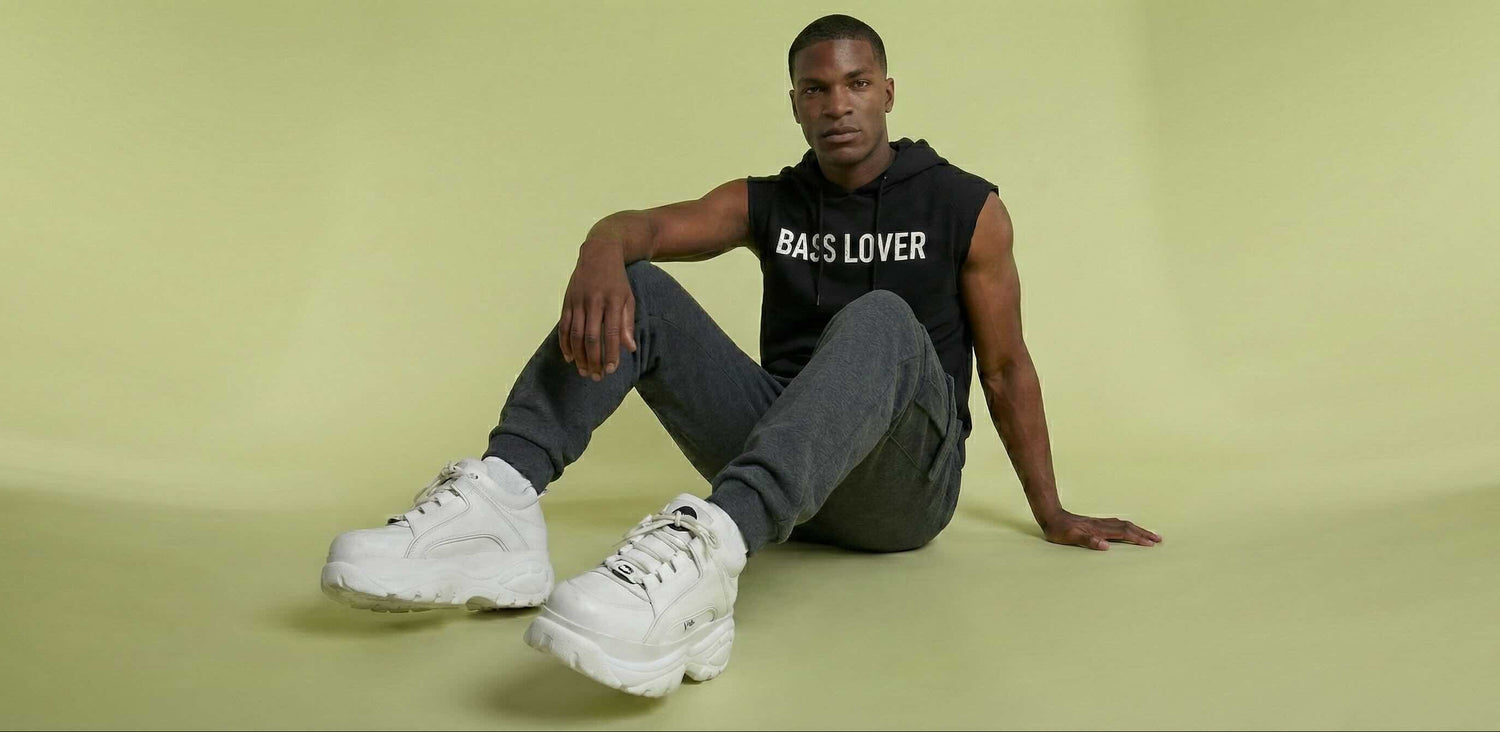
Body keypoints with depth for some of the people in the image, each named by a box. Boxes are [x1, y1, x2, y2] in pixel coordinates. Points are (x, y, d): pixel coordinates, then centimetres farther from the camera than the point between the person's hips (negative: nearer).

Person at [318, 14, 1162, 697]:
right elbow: (642, 226, -8)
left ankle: (707, 551, -60)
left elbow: (1007, 365, 5)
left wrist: (1054, 516, 4)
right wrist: (602, 256, -32)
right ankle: (499, 508, -34)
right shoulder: (765, 203, 9)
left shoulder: (965, 207, 2)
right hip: (778, 470, 3)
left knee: (881, 322, -35)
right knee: (635, 291, -12)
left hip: (903, 478, -3)